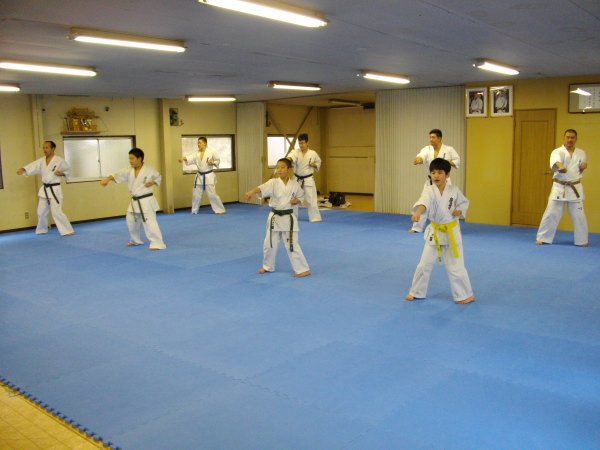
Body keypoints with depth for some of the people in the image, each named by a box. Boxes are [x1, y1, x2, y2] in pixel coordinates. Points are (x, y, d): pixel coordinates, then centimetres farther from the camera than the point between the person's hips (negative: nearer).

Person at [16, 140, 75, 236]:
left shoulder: (59, 160, -8)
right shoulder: (41, 161, 4)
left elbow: (68, 170, 4)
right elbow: (33, 166, -11)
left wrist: (62, 173, -16)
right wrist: (23, 170, -29)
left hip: (55, 189, -6)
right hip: (44, 189, 6)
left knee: (56, 211, -14)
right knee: (41, 211, 16)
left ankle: (68, 231, -8)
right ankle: (41, 229, 36)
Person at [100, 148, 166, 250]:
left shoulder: (149, 170, -10)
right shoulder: (128, 171, -1)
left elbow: (158, 177, 5)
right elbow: (117, 175, -14)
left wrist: (152, 182, -15)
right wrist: (107, 179, -32)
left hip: (146, 200, -6)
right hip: (134, 201, 7)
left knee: (149, 222, -16)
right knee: (131, 221, 19)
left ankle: (157, 244, -13)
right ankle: (135, 240, 41)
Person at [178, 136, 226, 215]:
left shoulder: (211, 152, -7)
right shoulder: (197, 154, 4)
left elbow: (218, 160, 0)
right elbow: (191, 159, -11)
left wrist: (213, 163, -20)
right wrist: (184, 158, -30)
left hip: (208, 176, -5)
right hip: (199, 176, 5)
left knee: (212, 194, -9)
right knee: (196, 194, 10)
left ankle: (220, 210, 1)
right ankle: (194, 211, 25)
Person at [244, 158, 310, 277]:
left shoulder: (295, 184, -5)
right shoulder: (273, 183, -10)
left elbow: (301, 196, 13)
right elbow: (262, 188, -30)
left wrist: (297, 200, -11)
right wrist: (251, 192, -50)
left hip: (288, 218, -2)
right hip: (274, 217, 2)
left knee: (292, 245, -4)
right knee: (269, 243, 12)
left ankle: (303, 269, 8)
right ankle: (268, 266, 35)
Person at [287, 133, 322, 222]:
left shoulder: (313, 153, -5)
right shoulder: (295, 152, -7)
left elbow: (319, 162, 12)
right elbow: (291, 156, -32)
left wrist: (314, 165, -11)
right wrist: (289, 159, -55)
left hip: (308, 180, -2)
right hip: (297, 179, 2)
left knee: (311, 199, -3)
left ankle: (315, 217, 8)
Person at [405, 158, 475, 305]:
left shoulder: (454, 190, -8)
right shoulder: (429, 190, -13)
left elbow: (464, 202, 11)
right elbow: (424, 202, -36)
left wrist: (459, 211, -11)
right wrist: (417, 213, -56)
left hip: (451, 232, -1)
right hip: (434, 231, 1)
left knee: (455, 266, 1)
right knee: (425, 264, 8)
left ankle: (466, 295, 17)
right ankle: (416, 292, 26)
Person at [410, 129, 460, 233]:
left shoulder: (449, 149, -5)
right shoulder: (427, 149, -3)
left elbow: (457, 161, 0)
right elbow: (422, 156, -23)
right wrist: (418, 160, -48)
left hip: (444, 181, -2)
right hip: (430, 181, 2)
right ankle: (417, 227, 15)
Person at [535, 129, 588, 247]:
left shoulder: (581, 153, 8)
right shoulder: (557, 152, -6)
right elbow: (555, 162, -30)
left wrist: (583, 167, -3)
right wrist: (560, 166, -52)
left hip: (575, 188, 3)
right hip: (559, 188, -3)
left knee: (579, 216, 5)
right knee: (551, 213, -1)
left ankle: (581, 240, 18)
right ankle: (542, 238, 9)